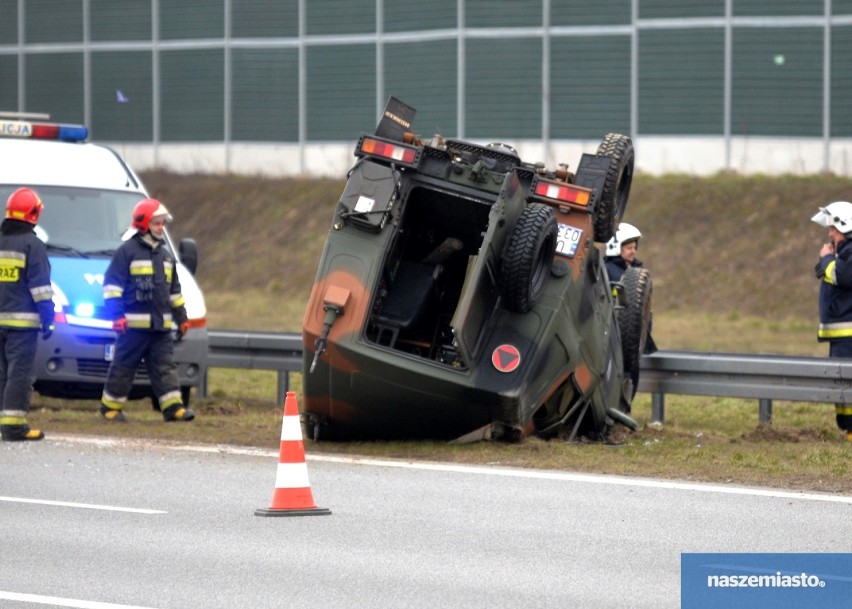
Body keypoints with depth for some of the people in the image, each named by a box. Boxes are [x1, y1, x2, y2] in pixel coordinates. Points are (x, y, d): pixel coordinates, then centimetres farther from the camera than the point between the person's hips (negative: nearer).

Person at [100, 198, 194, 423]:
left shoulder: (165, 255, 19)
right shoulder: (127, 251, -3)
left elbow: (174, 290, 27)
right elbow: (112, 284, -7)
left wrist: (181, 318, 24)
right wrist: (117, 315, -15)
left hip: (161, 325, 6)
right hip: (134, 324, -6)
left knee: (165, 366, 0)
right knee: (124, 366, -1)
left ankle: (173, 407, -4)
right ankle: (111, 406, 9)